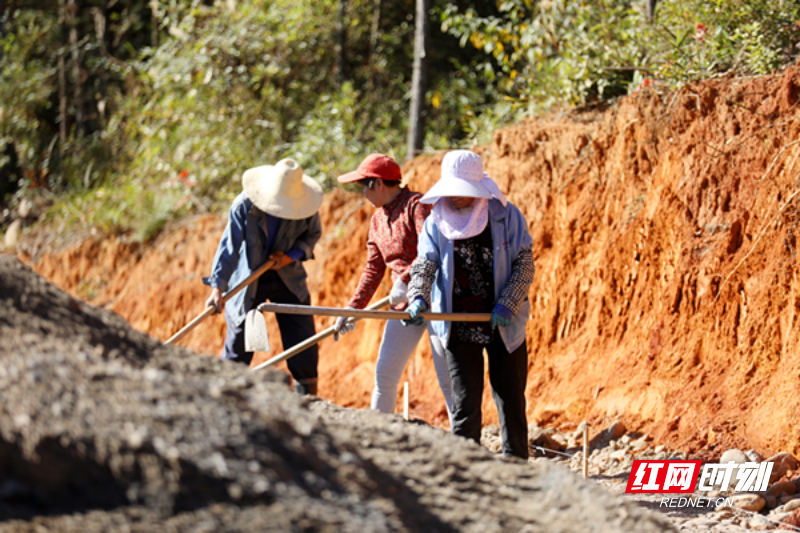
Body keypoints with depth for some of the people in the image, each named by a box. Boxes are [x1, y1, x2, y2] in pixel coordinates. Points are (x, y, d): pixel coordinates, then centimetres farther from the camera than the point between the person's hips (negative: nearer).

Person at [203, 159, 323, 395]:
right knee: (238, 345, 0)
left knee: (303, 341, -2)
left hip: (287, 277, 2)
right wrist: (218, 287, -33)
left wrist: (292, 255, -16)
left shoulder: (305, 207, -16)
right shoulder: (244, 205, -23)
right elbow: (229, 246, -25)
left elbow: (313, 233, 4)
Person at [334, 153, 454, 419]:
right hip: (405, 306, 8)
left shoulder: (416, 205, -12)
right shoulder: (377, 220, 13)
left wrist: (405, 280, -30)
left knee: (447, 377, -6)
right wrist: (353, 308, 7)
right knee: (384, 373, 6)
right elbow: (373, 269, 14)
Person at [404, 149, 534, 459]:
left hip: (505, 326, 0)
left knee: (511, 401, 4)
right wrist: (418, 298, -29)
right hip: (459, 327, 0)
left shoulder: (506, 216, -3)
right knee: (465, 406, -1)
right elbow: (424, 265, -9)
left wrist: (507, 305, -14)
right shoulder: (436, 223, 1)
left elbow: (524, 264, -3)